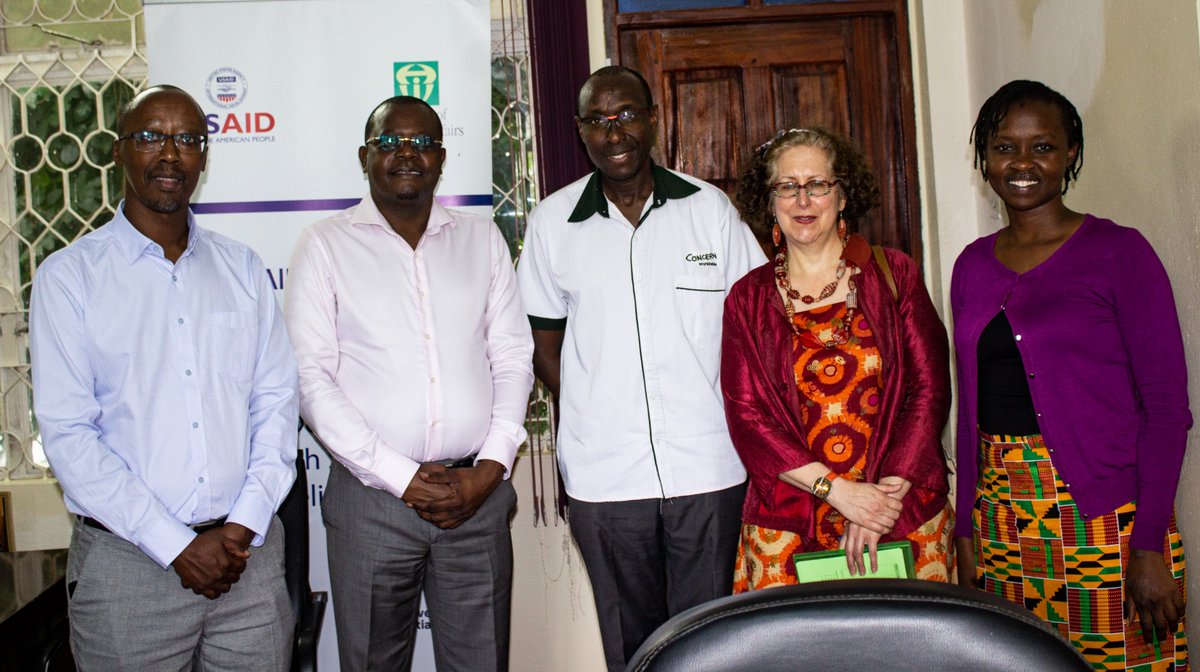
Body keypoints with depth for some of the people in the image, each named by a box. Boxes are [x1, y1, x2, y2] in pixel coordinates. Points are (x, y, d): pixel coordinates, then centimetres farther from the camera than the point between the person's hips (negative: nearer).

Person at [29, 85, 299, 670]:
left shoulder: (242, 267, 8)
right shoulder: (69, 275, -2)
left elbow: (276, 399, 4)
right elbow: (67, 434, -8)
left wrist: (244, 524, -8)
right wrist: (178, 546, -12)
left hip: (249, 552, 3)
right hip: (126, 562, -2)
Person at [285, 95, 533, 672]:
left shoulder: (482, 239, 11)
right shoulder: (325, 245, 2)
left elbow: (513, 359, 8)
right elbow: (311, 376, -5)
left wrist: (489, 468, -5)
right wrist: (402, 477, -10)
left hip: (477, 494, 2)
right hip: (371, 498, -2)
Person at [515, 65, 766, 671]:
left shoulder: (709, 207, 2)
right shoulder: (551, 222, 3)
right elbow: (545, 345, 10)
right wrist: (586, 424, 1)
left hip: (707, 468, 0)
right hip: (603, 477, 1)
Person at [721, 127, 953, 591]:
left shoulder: (894, 275, 4)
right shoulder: (748, 299, 4)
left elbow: (930, 389, 0)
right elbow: (745, 413, -2)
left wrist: (887, 492, -10)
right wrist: (836, 490, -12)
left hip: (905, 517, 0)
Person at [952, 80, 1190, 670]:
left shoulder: (1118, 251, -4)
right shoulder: (973, 265, 9)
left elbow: (1167, 404, -7)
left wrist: (1150, 545, -13)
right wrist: (967, 527, 9)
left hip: (1105, 514, -4)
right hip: (1004, 515, 4)